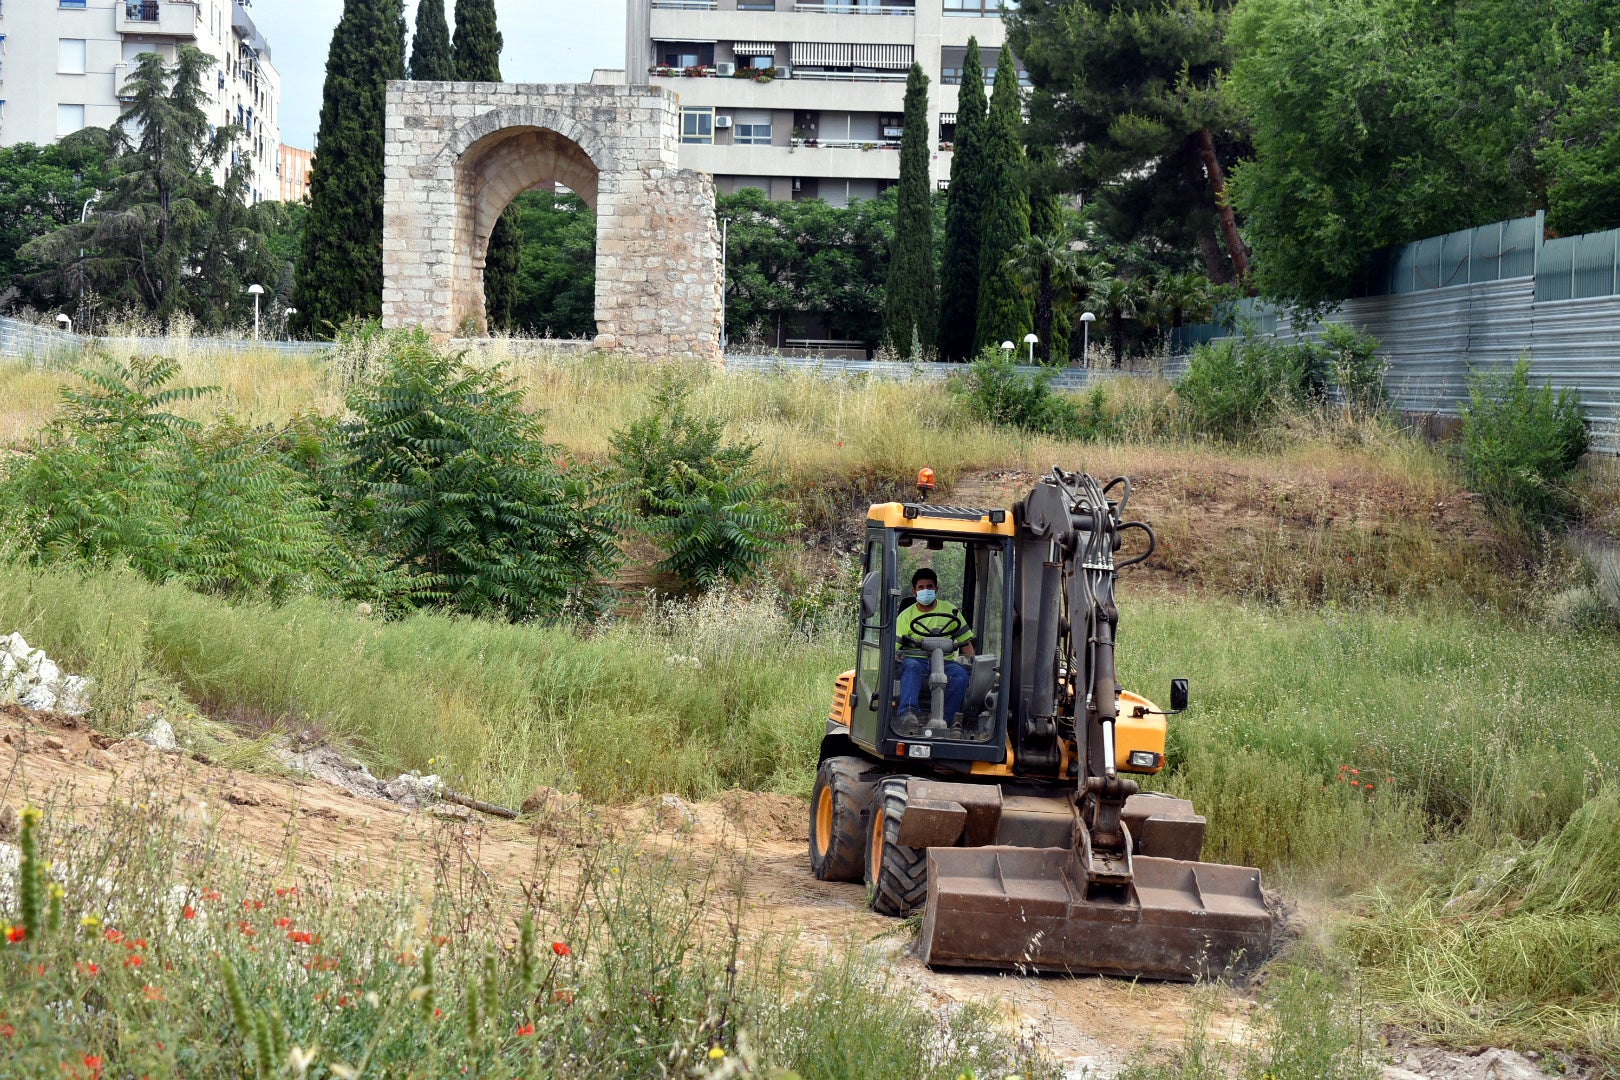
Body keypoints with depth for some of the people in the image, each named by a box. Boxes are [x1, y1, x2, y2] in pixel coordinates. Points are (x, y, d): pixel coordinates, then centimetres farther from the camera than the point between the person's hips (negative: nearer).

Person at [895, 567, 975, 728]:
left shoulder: (950, 611, 14)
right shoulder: (905, 617, 10)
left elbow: (965, 642, 14)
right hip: (915, 659, -1)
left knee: (960, 674, -32)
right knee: (912, 666, -38)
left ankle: (946, 720, -32)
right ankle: (908, 713, -52)